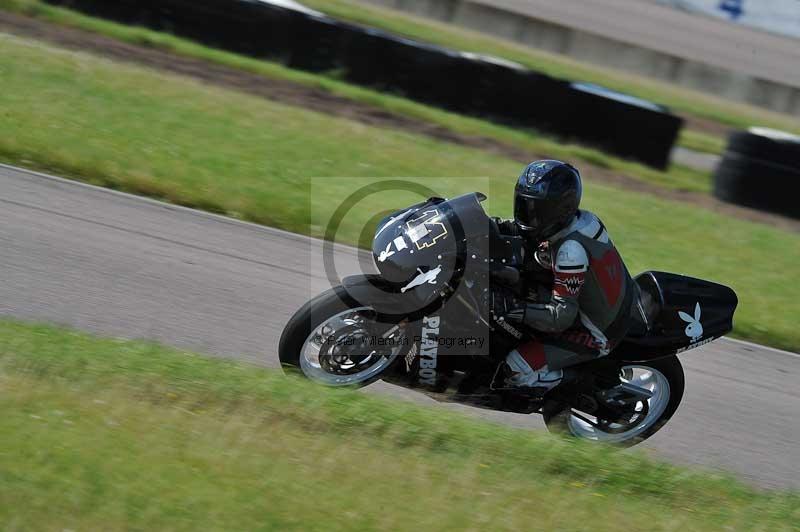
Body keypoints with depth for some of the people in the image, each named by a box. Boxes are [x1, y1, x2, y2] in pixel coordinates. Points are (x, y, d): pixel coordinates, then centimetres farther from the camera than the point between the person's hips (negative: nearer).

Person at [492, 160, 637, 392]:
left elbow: (562, 315, -35)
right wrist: (502, 228, -2)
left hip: (598, 335, -9)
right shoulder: (582, 219, -7)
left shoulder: (571, 250, -34)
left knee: (517, 367, -18)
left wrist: (513, 309, -43)